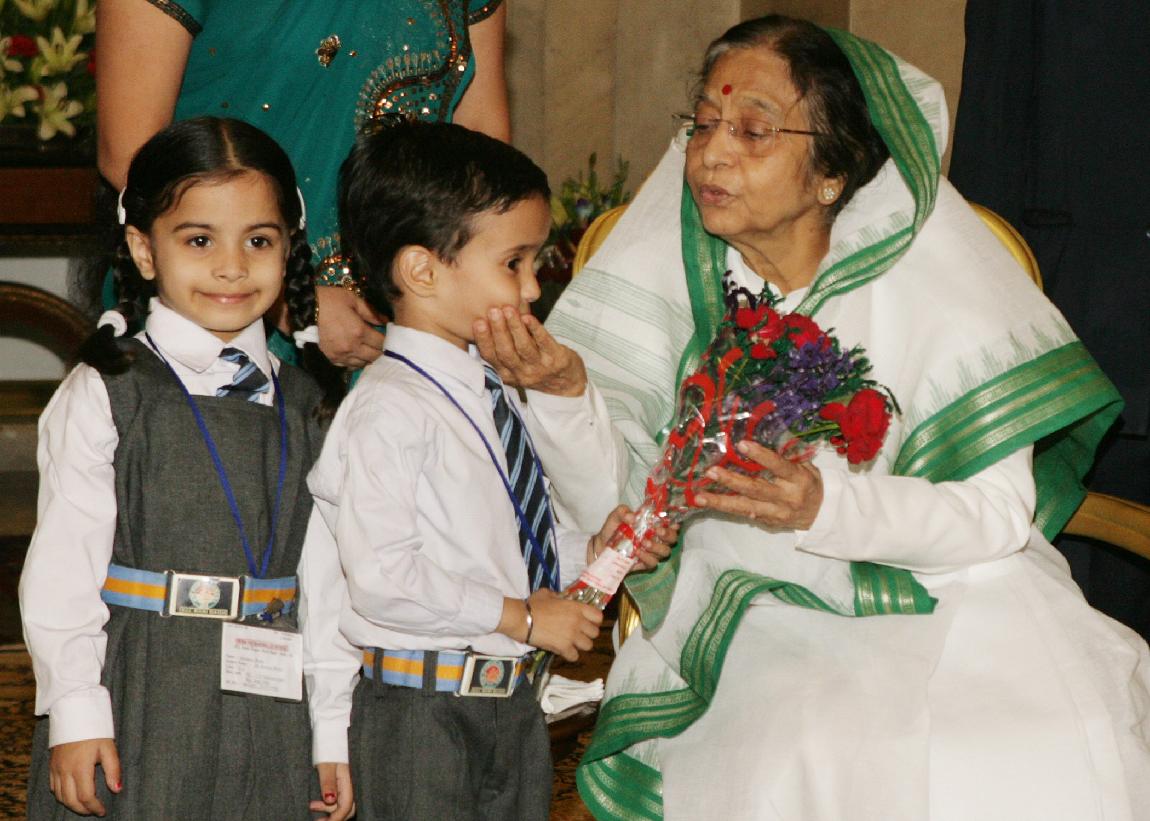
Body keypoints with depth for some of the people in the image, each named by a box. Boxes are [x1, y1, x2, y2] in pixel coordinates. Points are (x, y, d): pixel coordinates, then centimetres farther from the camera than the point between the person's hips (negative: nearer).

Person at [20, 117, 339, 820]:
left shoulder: (306, 409, 7)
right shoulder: (105, 396, -5)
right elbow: (62, 568, -7)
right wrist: (75, 714, -12)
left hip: (269, 715, 4)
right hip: (135, 703, -3)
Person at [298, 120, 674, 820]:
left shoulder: (493, 391, 10)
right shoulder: (391, 409, -18)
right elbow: (382, 578, -25)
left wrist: (590, 551, 0)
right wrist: (522, 616, -19)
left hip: (512, 703, 9)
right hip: (417, 714, -9)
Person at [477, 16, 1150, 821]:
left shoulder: (928, 271, -7)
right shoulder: (671, 272, -2)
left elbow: (999, 511, -10)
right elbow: (606, 503, -6)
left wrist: (826, 505, -26)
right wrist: (561, 389, -26)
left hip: (943, 594, -1)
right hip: (756, 617, 1)